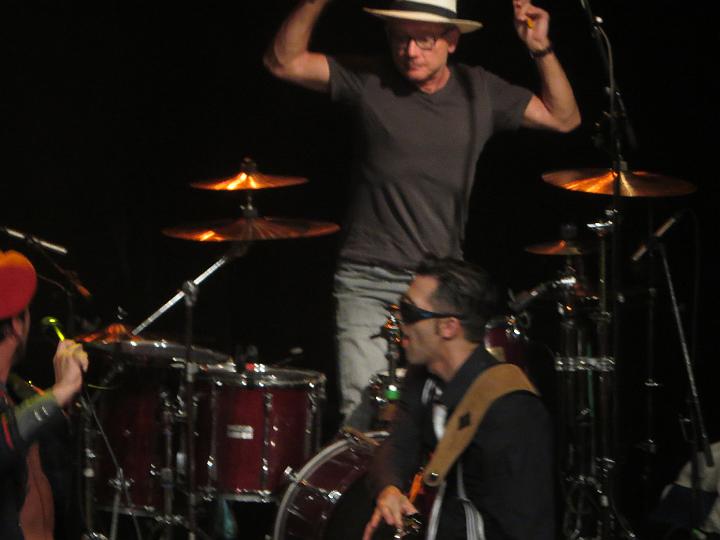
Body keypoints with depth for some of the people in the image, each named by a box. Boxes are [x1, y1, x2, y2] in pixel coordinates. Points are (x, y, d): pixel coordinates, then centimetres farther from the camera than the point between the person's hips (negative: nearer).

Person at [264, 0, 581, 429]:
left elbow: (563, 118, 11)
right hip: (368, 283, -2)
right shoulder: (368, 82, -2)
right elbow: (284, 62, -9)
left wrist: (542, 51, -2)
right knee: (364, 416, -12)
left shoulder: (478, 91, 6)